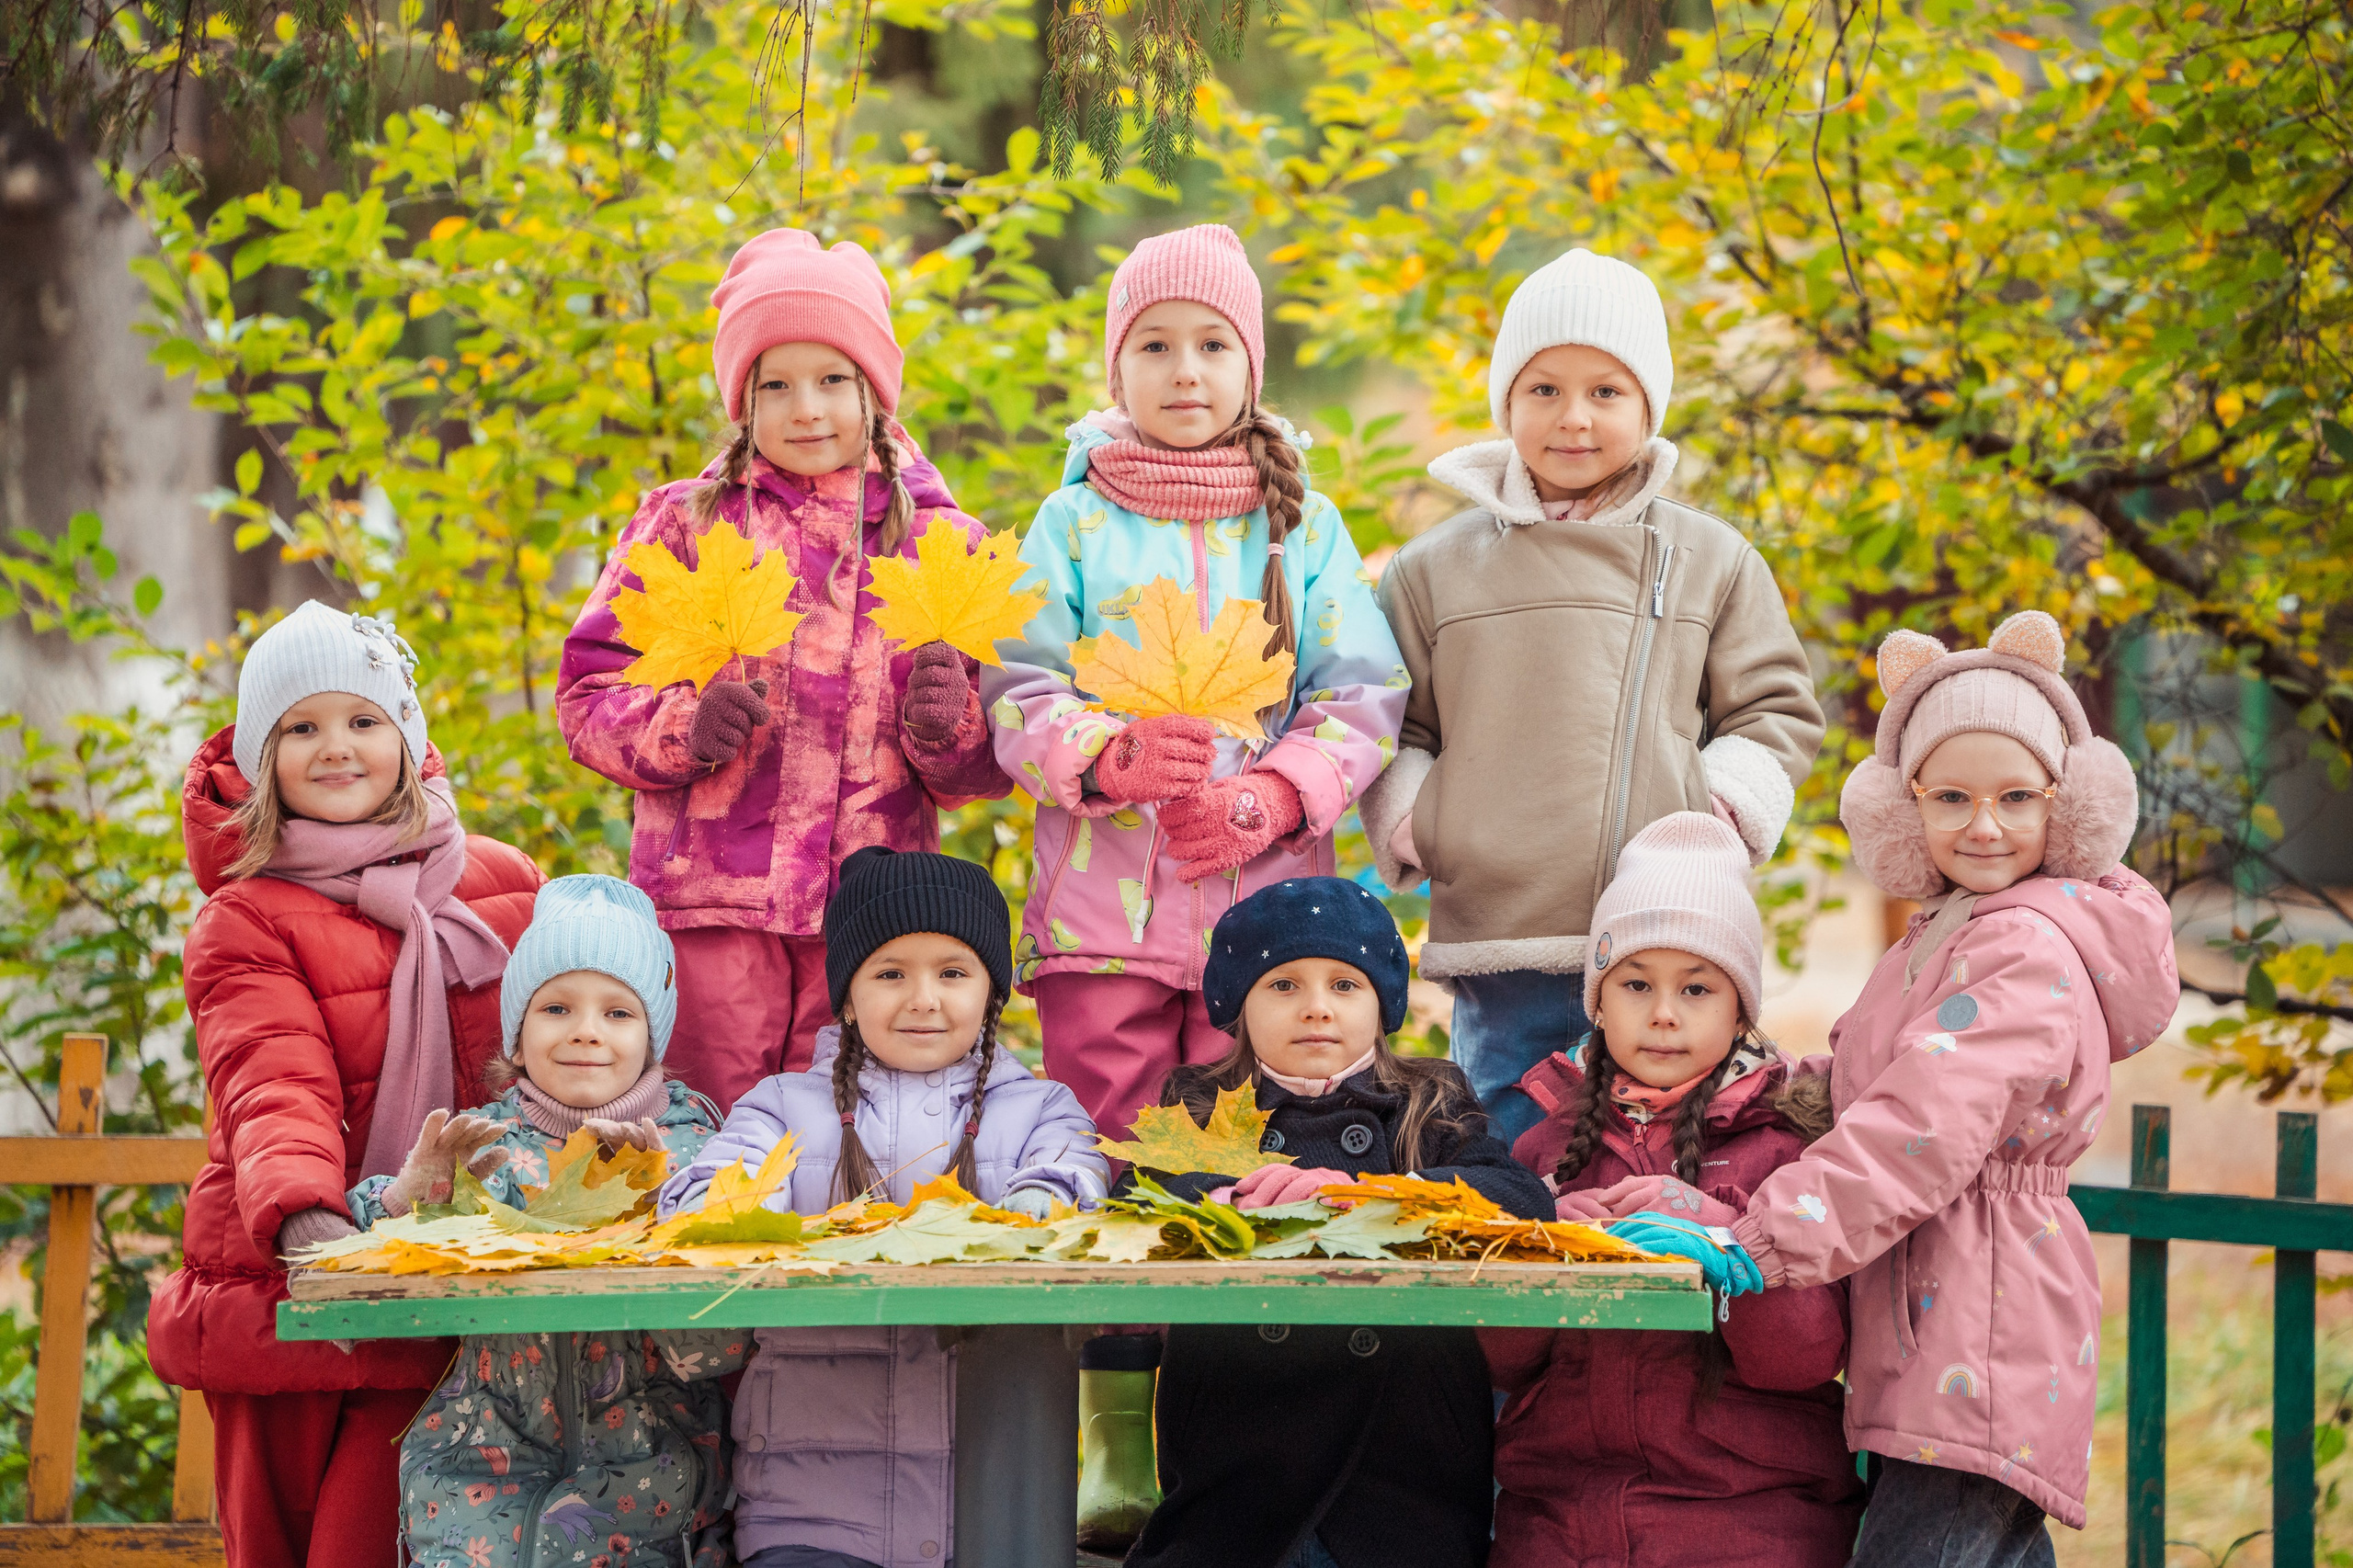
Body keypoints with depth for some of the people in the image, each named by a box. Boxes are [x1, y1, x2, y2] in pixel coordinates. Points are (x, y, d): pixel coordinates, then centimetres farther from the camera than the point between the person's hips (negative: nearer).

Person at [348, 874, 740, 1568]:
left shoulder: (689, 1145, 5)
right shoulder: (480, 1145, 8)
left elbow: (716, 1348, -5)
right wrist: (413, 1192, -19)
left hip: (646, 1453, -1)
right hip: (489, 1447, 1)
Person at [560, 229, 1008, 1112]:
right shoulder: (685, 526, 7)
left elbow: (989, 767, 10)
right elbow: (588, 696, 5)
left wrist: (948, 728, -12)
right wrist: (682, 728, -14)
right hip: (711, 903, -1)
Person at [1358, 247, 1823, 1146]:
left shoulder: (1713, 563, 11)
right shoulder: (1433, 571, 11)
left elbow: (1776, 710, 14)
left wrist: (1728, 802, -3)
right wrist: (1406, 814, 1)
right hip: (1495, 953, 0)